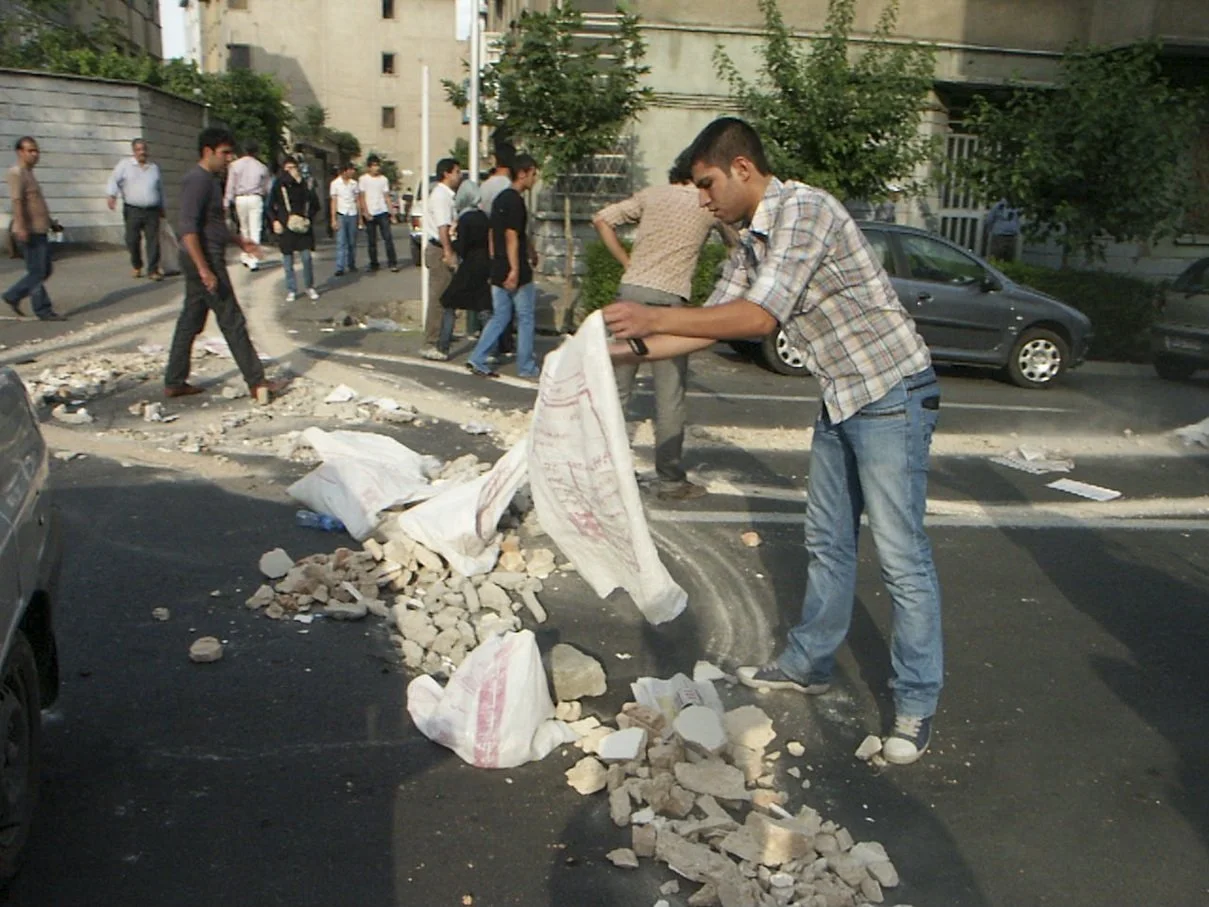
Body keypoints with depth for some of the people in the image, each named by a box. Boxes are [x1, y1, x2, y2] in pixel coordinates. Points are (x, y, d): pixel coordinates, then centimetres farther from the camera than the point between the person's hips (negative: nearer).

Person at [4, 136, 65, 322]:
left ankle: (13, 296, 22)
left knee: (45, 271, 14)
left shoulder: (28, 173, 20)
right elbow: (17, 201, -20)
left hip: (40, 231, 10)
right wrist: (21, 227, -28)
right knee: (37, 272, -4)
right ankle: (43, 311, 1)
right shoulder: (17, 173, -10)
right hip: (29, 232, -10)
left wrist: (51, 222, 25)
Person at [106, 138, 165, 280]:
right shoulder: (125, 164, 4)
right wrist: (112, 195, -17)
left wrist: (161, 206, 25)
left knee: (153, 241, -4)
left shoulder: (154, 167, 14)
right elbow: (114, 179, -1)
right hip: (132, 210, -1)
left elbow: (160, 188, 23)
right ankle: (136, 266, 23)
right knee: (133, 240, 3)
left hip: (152, 211, 2)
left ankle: (153, 270, 0)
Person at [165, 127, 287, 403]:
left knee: (191, 321, 13)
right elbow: (188, 228, -24)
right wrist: (204, 269, -27)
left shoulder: (209, 180, 16)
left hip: (206, 260, 10)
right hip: (205, 260, -10)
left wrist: (238, 241, 20)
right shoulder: (198, 180, -16)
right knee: (232, 321, -6)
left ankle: (174, 382, 18)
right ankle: (256, 383, -1)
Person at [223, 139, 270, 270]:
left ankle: (245, 255, 23)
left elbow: (230, 186, -1)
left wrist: (227, 203, 2)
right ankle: (253, 259, -11)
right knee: (255, 229, -3)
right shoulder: (262, 167, 2)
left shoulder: (235, 165, 0)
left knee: (244, 228, 16)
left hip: (240, 199, 1)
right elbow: (267, 187, 6)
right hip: (255, 198, -1)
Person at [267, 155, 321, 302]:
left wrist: (308, 217, -11)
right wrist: (274, 221, -4)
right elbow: (271, 207, 8)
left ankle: (310, 287, 10)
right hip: (285, 227, 0)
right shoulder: (279, 185, 3)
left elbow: (314, 204, 4)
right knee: (287, 260, 4)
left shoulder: (305, 184, 5)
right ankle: (291, 290, 12)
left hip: (302, 227, 0)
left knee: (307, 257, -5)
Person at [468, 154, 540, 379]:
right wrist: (515, 270, -23)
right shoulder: (515, 201, -15)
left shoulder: (500, 198, 13)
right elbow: (511, 237, -21)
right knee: (526, 319, 3)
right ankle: (526, 367, 10)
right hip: (516, 271, -9)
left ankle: (478, 360, 7)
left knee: (499, 317, 13)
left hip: (498, 269, 9)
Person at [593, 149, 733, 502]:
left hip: (631, 290, 4)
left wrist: (626, 260, 13)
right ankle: (670, 480, 7)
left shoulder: (651, 195, 13)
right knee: (670, 396, 2)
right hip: (668, 298, -4)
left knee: (616, 386, 11)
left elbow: (602, 219, 10)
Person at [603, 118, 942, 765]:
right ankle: (808, 665, 32)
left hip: (891, 395, -10)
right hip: (841, 400, 10)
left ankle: (916, 705, 9)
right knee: (827, 543, 18)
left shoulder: (801, 210, -18)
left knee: (902, 558, -3)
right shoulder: (753, 245, 11)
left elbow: (758, 318, -25)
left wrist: (651, 317, -19)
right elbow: (713, 324, 13)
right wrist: (625, 349, 4)